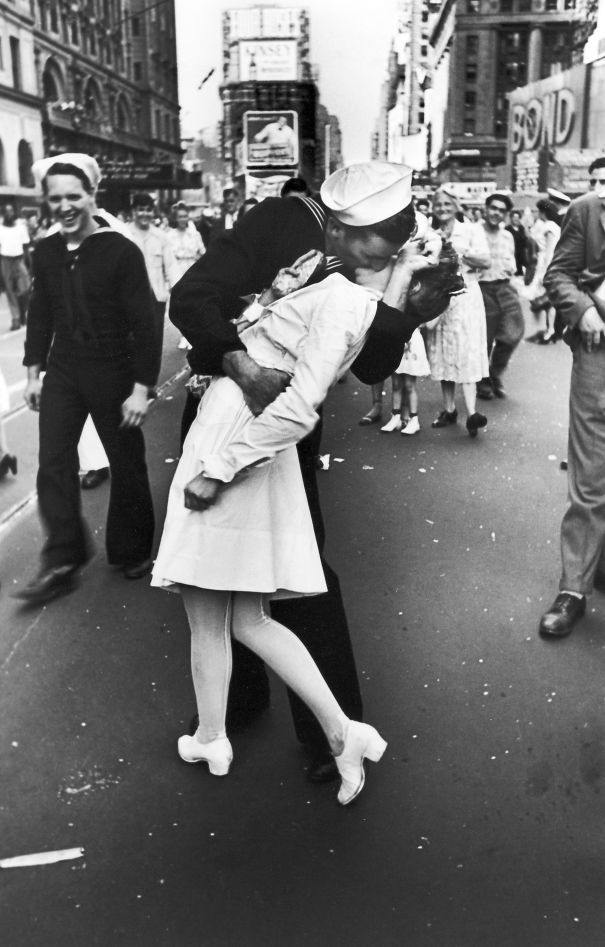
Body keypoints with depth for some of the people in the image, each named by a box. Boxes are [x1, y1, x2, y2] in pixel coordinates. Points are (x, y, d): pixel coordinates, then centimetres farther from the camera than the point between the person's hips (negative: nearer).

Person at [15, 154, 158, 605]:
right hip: (62, 373, 4)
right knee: (53, 466, 0)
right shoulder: (46, 252, 3)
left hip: (113, 373, -4)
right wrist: (34, 372, 11)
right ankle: (62, 563, 10)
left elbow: (143, 323, -13)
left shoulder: (122, 251, -12)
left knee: (127, 466, 7)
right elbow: (40, 314, 13)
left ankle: (131, 553, 25)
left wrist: (141, 387, -16)